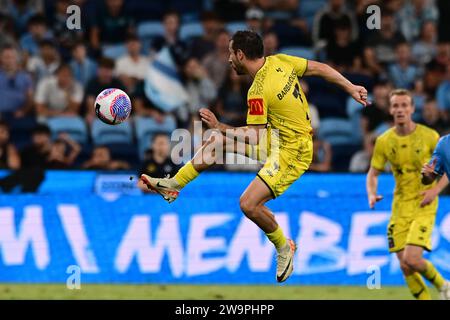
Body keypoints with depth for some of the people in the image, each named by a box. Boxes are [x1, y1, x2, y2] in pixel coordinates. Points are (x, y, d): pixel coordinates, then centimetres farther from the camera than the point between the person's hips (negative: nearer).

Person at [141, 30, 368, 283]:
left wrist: (218, 126, -10)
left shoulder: (258, 92, -26)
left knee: (249, 204, -17)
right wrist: (351, 88, 13)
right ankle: (173, 185, 18)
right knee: (217, 140, 9)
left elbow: (255, 137, -20)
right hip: (276, 135, 10)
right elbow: (320, 68, 2)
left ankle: (284, 247, 7)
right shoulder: (279, 61, -4)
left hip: (292, 151, -10)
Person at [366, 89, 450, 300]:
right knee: (405, 267, -1)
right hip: (400, 206, 4)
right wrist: (371, 194, -10)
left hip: (424, 205, -4)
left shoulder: (429, 136, -8)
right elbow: (373, 173, 10)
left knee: (411, 259, -19)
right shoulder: (384, 141, 1)